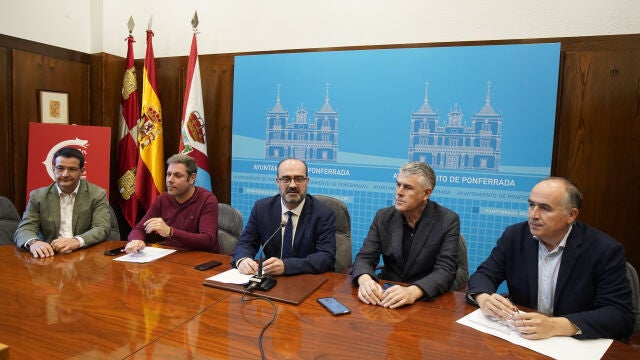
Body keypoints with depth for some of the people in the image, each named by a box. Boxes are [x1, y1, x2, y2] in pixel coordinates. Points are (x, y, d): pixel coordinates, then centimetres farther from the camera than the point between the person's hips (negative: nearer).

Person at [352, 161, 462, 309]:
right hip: (387, 294, 2)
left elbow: (445, 270, -16)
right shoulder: (383, 216, 0)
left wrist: (413, 291, -35)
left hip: (428, 300, -1)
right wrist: (364, 279, -27)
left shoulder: (448, 221, -9)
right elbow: (365, 257, -3)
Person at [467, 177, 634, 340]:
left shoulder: (606, 250, -12)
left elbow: (622, 316, -16)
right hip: (518, 339, 3)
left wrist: (555, 326, -30)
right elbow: (484, 275, 1)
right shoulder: (514, 236, -3)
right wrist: (484, 298, -23)